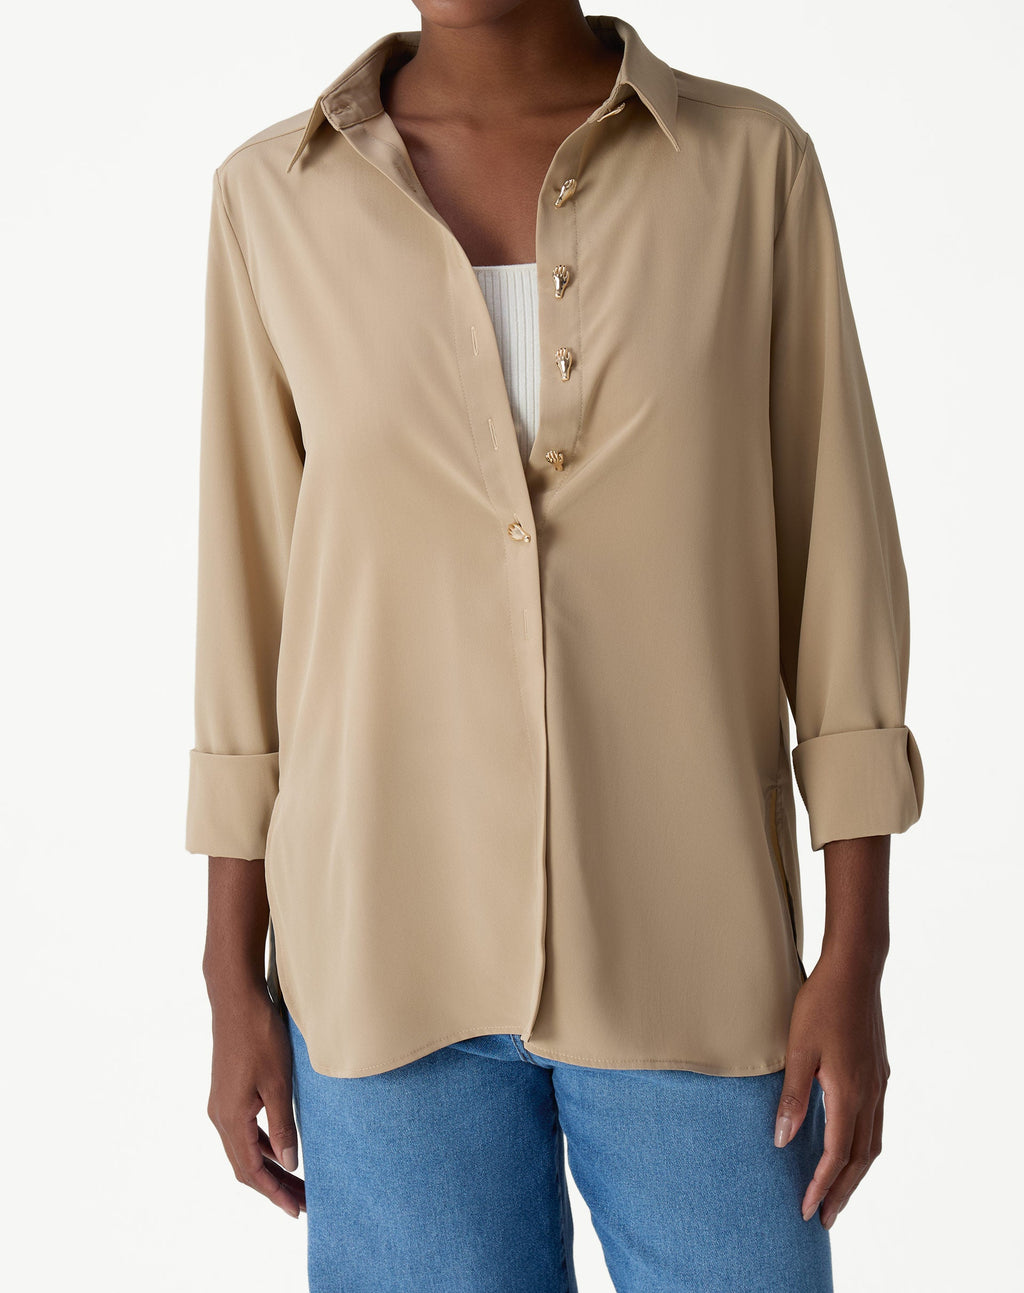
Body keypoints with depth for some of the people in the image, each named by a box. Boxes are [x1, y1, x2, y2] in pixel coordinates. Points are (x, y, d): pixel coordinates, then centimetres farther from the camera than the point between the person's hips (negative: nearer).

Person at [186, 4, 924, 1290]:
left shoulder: (754, 162, -2)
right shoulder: (275, 196, 0)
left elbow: (835, 556, -1)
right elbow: (255, 586, 2)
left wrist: (855, 960, -6)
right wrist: (235, 982, 2)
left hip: (686, 948, 0)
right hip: (391, 947, 0)